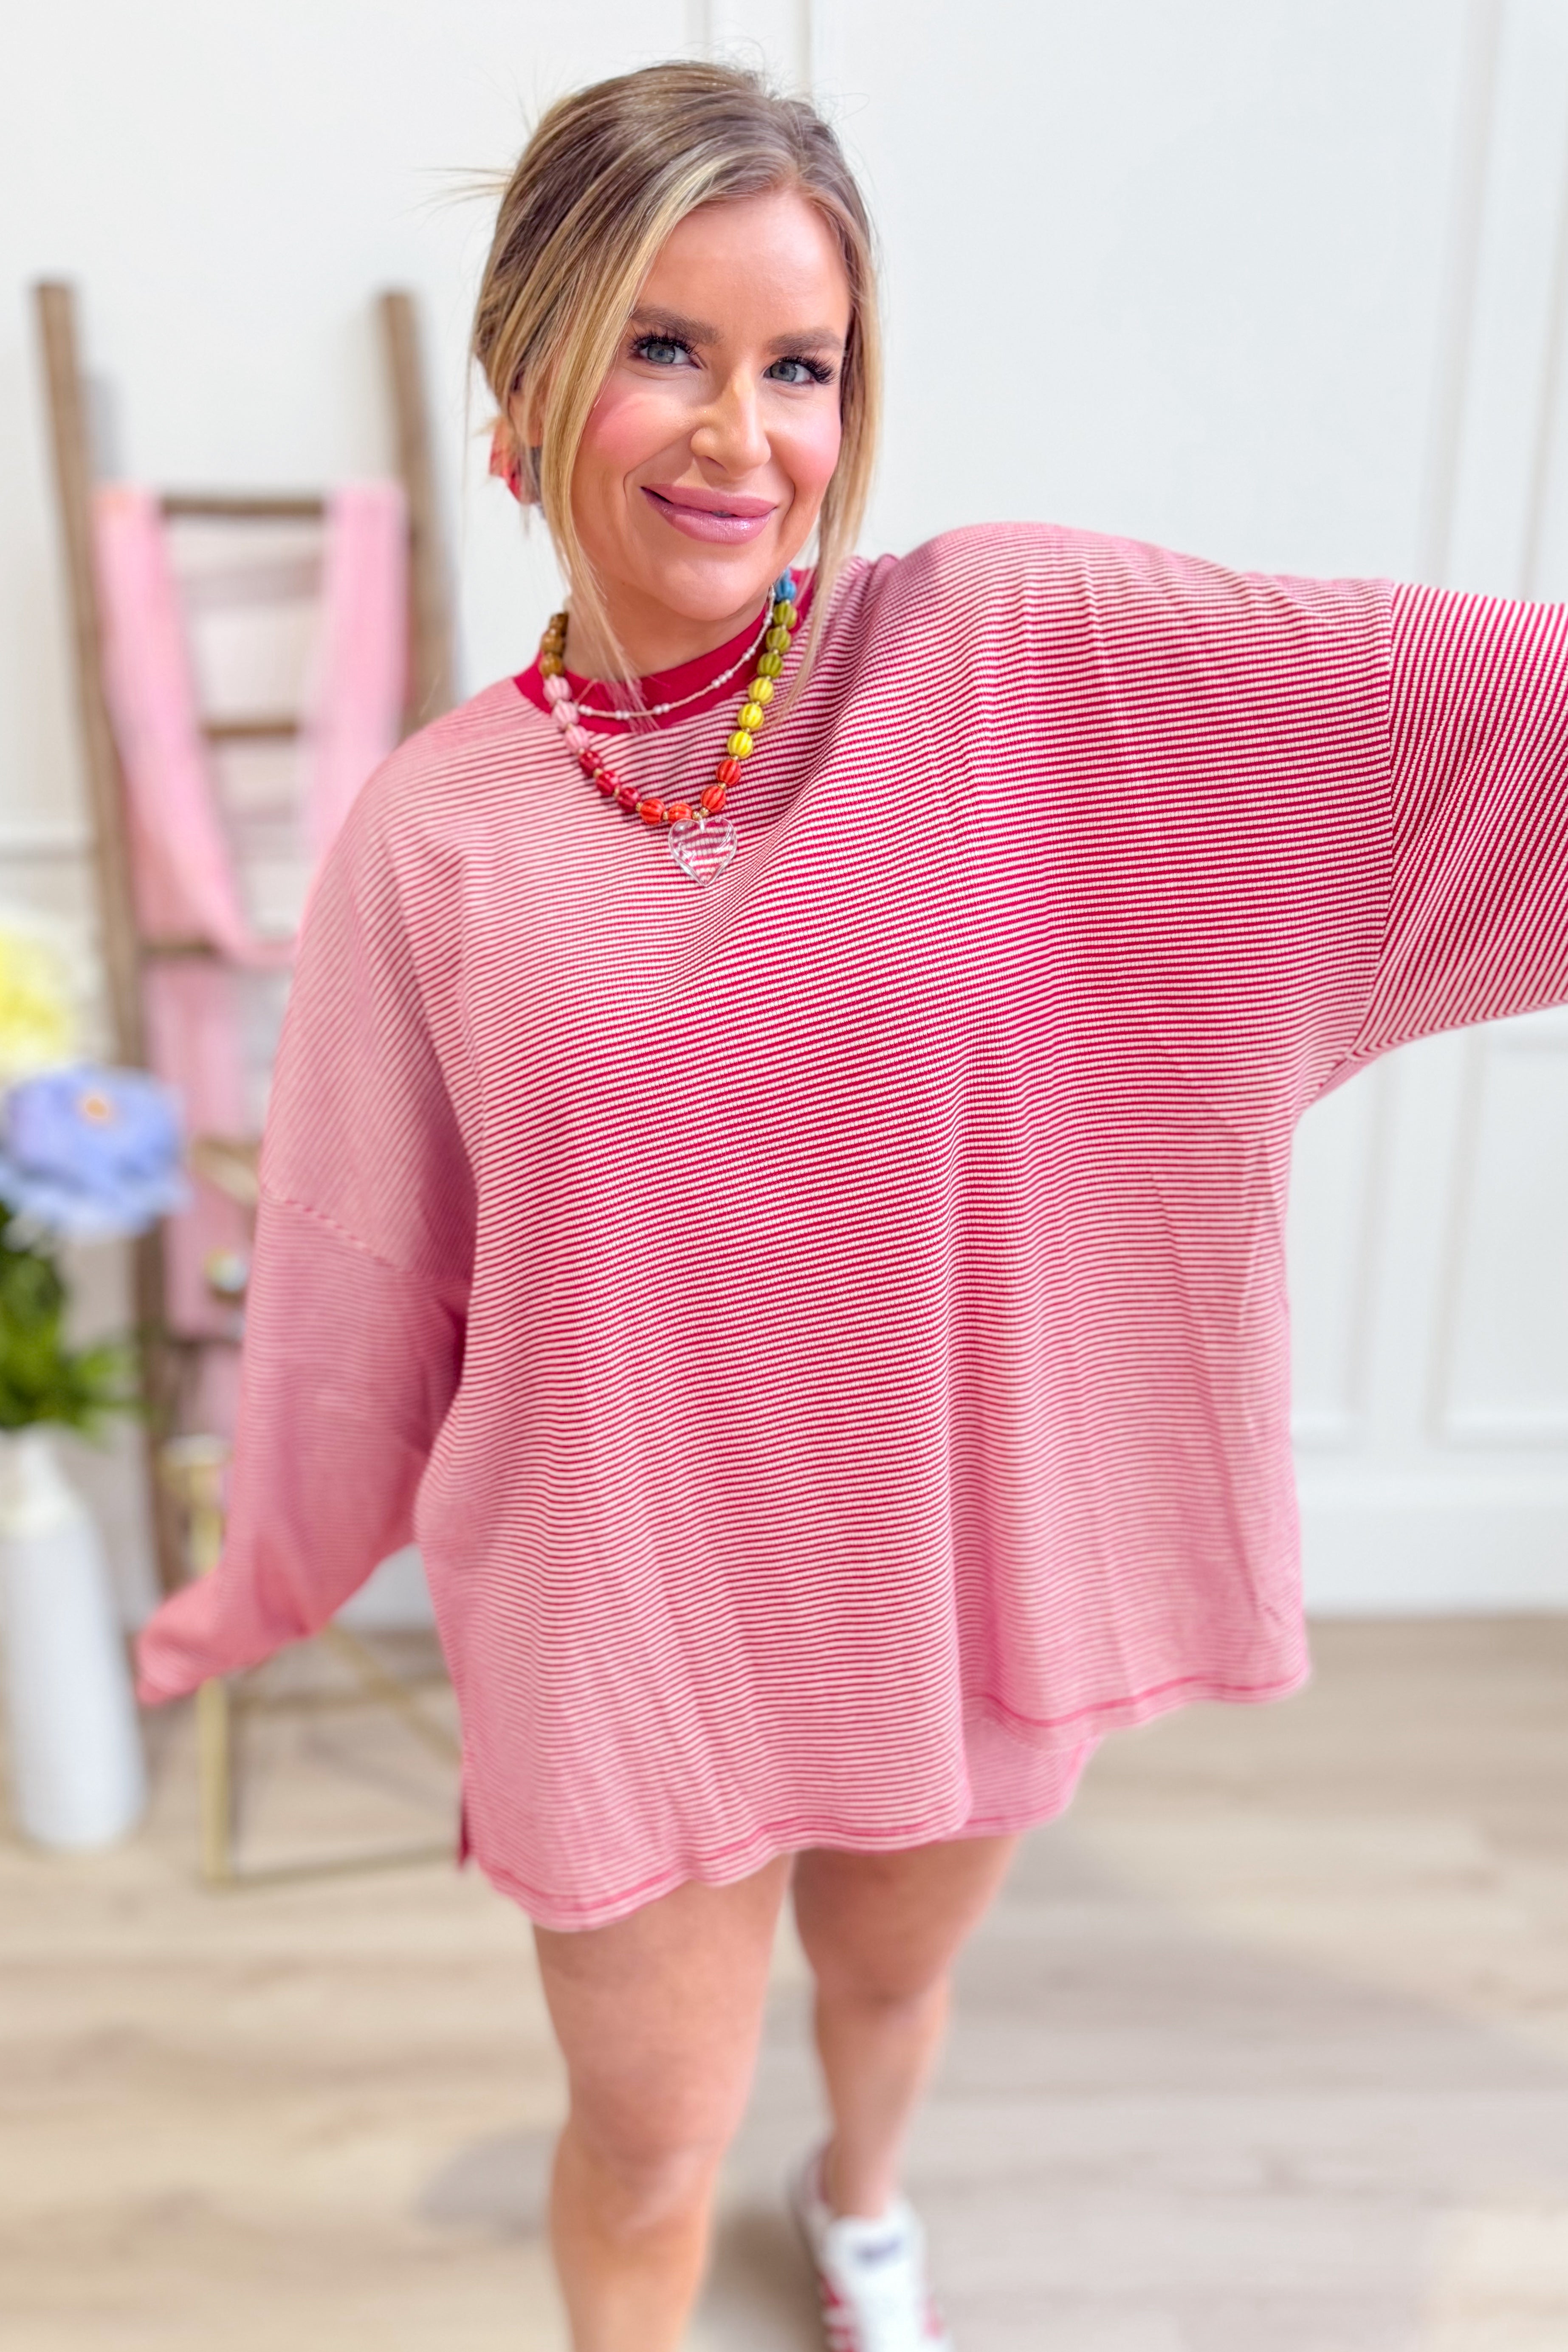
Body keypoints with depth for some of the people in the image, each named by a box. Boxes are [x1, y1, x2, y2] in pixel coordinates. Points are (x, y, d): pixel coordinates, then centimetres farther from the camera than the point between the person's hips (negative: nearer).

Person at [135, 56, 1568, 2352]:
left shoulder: (1014, 659, -11)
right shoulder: (437, 829, -9)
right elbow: (357, 1256, 1)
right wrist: (267, 1583, 12)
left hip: (955, 1560, 2)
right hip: (621, 1604, -1)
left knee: (892, 1971, 29)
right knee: (652, 2147, 17)